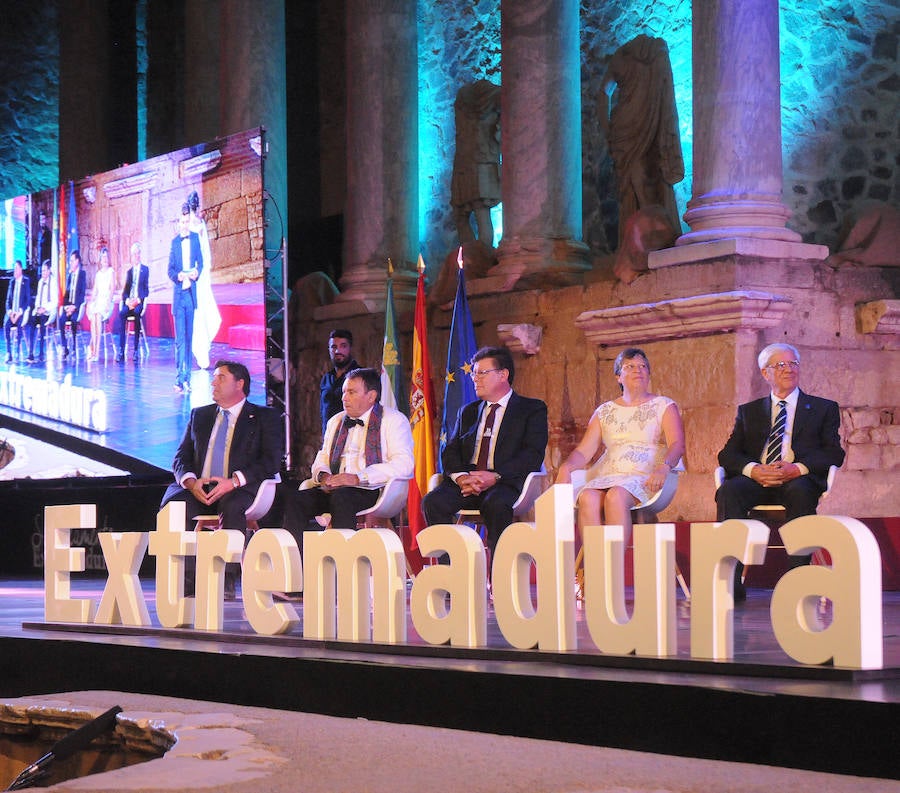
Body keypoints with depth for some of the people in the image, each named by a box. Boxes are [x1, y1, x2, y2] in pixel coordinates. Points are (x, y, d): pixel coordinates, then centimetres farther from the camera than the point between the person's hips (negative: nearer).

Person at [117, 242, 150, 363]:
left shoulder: (145, 269, 9)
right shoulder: (129, 271, 22)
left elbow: (146, 290, 1)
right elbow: (125, 290, 14)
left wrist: (138, 300, -15)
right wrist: (127, 300, -7)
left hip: (140, 302, -3)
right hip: (129, 302, 3)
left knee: (137, 312, -35)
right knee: (122, 313, -28)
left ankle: (136, 350, -31)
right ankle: (121, 350, -32)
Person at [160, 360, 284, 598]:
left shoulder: (264, 417, 11)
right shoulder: (199, 415, 25)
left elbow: (272, 460, -3)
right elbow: (181, 457, 17)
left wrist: (234, 481, -18)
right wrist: (191, 481, -8)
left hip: (238, 491, -3)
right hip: (198, 489, 4)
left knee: (233, 505, -38)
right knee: (173, 505, -29)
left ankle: (226, 579, -34)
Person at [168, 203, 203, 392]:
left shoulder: (195, 238, 5)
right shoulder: (174, 241, -1)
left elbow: (200, 262, 11)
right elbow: (170, 270, 1)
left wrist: (196, 272, -10)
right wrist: (179, 276, -19)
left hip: (191, 292, 2)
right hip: (178, 293, -2)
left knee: (189, 336, 8)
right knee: (180, 338, -5)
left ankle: (187, 377, 15)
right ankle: (180, 378, -5)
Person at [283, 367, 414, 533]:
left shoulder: (393, 420, 4)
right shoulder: (336, 421, 25)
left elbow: (403, 465, -9)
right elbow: (322, 458, 26)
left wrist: (358, 478, -18)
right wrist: (323, 475, 0)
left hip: (371, 490, -6)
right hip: (333, 489, 6)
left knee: (341, 497, -38)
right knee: (292, 498, -22)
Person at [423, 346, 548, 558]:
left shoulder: (532, 409, 11)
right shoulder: (468, 412, 27)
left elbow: (533, 455, -3)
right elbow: (450, 452, 16)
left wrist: (495, 476, -18)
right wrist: (461, 476, -9)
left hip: (504, 483, -4)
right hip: (466, 483, 4)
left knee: (496, 504, -38)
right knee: (433, 502, -26)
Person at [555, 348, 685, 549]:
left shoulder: (664, 406, 12)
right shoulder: (605, 411, 21)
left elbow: (677, 445, -3)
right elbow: (584, 451, 13)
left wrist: (663, 468, -26)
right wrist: (566, 467, -10)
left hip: (645, 478, -3)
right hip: (607, 477, 3)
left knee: (616, 496, -36)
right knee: (588, 498, -32)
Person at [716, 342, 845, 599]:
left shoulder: (824, 409, 20)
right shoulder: (748, 411, 25)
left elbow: (834, 453, 5)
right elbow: (728, 454, 12)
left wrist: (797, 468, -15)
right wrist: (753, 469, -12)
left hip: (799, 480, -2)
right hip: (756, 481, 2)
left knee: (800, 491, -39)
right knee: (729, 491, -33)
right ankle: (731, 582, -38)